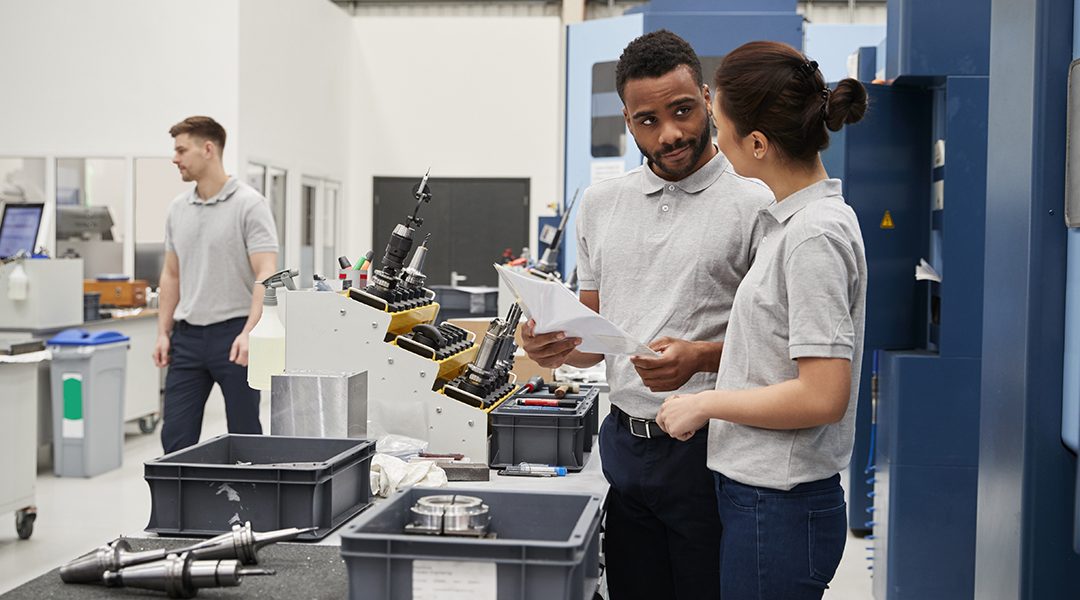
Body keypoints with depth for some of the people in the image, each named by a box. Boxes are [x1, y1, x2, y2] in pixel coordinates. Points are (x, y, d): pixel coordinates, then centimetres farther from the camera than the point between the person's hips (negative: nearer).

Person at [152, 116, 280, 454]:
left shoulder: (249, 204, -11)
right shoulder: (178, 209, 10)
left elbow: (266, 274, -17)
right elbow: (171, 275, 17)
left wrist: (249, 333, -26)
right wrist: (163, 332, 9)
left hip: (233, 334, -6)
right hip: (188, 337, 6)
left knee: (244, 437, 3)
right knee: (176, 437, 5)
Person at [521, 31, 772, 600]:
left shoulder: (754, 203, -8)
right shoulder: (601, 203, 9)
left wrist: (702, 356, -24)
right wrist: (557, 347, -6)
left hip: (707, 446, -5)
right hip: (626, 441, 5)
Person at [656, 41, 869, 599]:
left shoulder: (816, 234, -20)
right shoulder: (791, 219, 9)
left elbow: (823, 396, -23)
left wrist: (705, 403, -14)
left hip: (779, 509, -9)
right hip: (756, 493, 9)